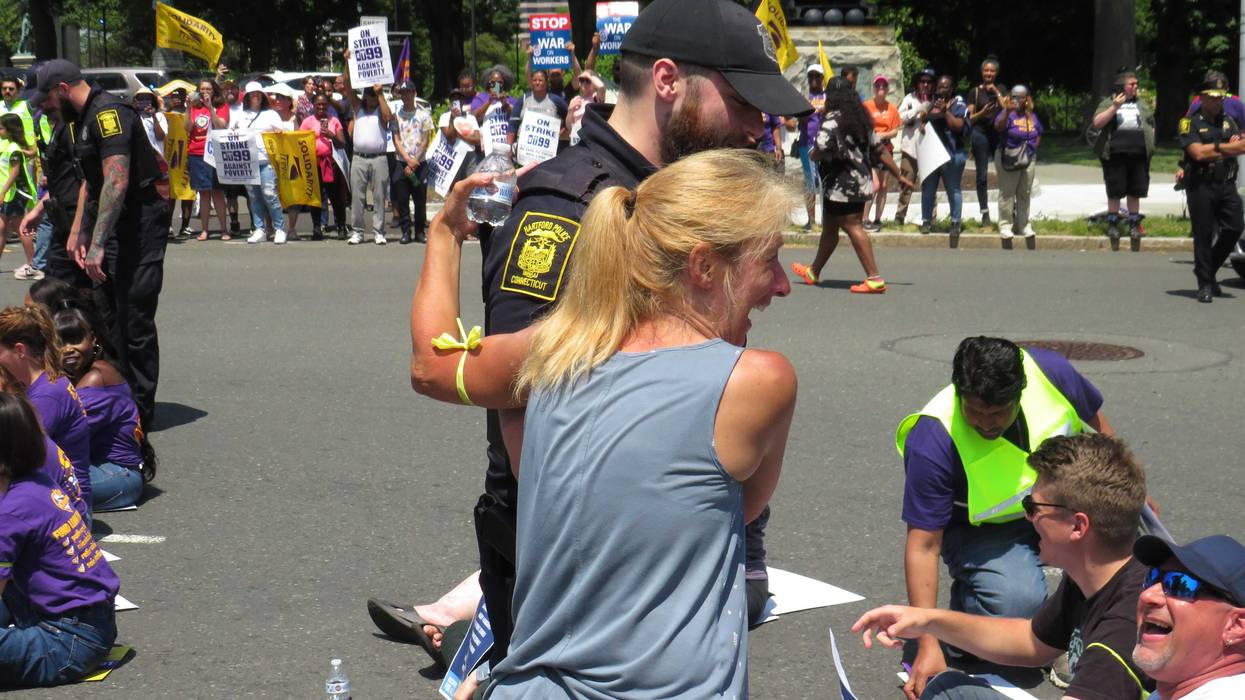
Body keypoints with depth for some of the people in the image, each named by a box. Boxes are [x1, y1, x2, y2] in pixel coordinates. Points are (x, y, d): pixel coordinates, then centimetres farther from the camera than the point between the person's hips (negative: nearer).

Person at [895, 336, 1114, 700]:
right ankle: (966, 600, 3)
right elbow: (923, 547, -28)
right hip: (982, 530, -4)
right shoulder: (934, 440, -31)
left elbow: (1096, 421, 3)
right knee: (1017, 600, -34)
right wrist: (928, 645, -33)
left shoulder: (1049, 371, -22)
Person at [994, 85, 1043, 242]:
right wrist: (1007, 111, -40)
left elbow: (1038, 134, 21)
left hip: (1029, 160, 6)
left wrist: (1033, 147, 7)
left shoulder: (1032, 115, 10)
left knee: (1025, 194, 12)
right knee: (1007, 194, -3)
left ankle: (1023, 225, 19)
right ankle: (1005, 225, 0)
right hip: (1009, 159, -6)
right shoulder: (1008, 113, -8)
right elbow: (998, 127, -27)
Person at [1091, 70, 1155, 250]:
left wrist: (1149, 144, 5)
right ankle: (1113, 226, 11)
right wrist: (1114, 107, -15)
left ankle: (1134, 225, 17)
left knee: (1135, 192, 7)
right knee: (1115, 193, 0)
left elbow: (1151, 125, 21)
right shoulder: (1108, 103, 4)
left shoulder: (1142, 104, 16)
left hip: (1138, 154, 3)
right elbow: (1097, 123, -9)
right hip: (1115, 154, -3)